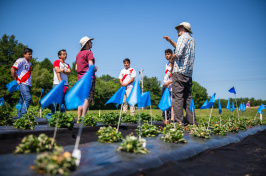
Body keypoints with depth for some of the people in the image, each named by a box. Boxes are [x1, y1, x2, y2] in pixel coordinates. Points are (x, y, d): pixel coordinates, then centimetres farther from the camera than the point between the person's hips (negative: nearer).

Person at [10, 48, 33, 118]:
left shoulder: (30, 64, 20)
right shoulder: (21, 60, -4)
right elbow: (12, 70, -10)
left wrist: (30, 82, 13)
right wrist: (15, 80, -10)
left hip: (28, 84, 8)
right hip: (22, 84, -8)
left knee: (22, 101, 9)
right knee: (28, 98, -19)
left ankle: (18, 116, 15)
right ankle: (22, 116, -15)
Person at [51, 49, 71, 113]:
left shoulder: (67, 64, 22)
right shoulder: (57, 62, 5)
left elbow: (69, 72, 5)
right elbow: (57, 71, -8)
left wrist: (63, 70, -13)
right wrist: (61, 82, -18)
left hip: (65, 84, 6)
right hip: (57, 84, -5)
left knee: (64, 100, 4)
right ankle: (53, 114, -5)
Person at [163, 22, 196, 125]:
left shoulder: (183, 37, -3)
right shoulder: (192, 39, 23)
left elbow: (179, 53, -16)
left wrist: (173, 57, 3)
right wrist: (170, 41, 33)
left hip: (179, 71, -8)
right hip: (188, 73, 8)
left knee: (177, 97, -10)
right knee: (188, 98, 9)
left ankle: (179, 122, -15)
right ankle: (192, 122, 7)